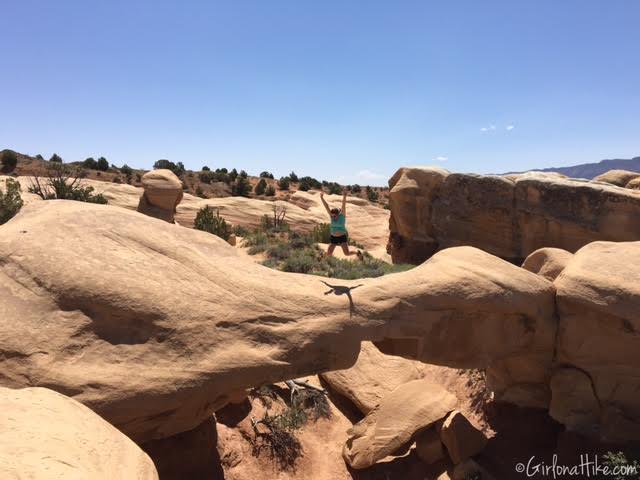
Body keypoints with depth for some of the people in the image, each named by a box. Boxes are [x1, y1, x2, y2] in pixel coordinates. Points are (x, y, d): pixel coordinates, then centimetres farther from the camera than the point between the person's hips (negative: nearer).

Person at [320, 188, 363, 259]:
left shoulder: (342, 215, -12)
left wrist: (344, 196, -38)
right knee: (328, 254, -5)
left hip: (342, 237, -3)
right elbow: (326, 206, -13)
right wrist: (321, 198, -22)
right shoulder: (332, 216, -5)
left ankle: (357, 252, 21)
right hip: (333, 238, 3)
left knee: (347, 253, -9)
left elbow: (344, 205, -26)